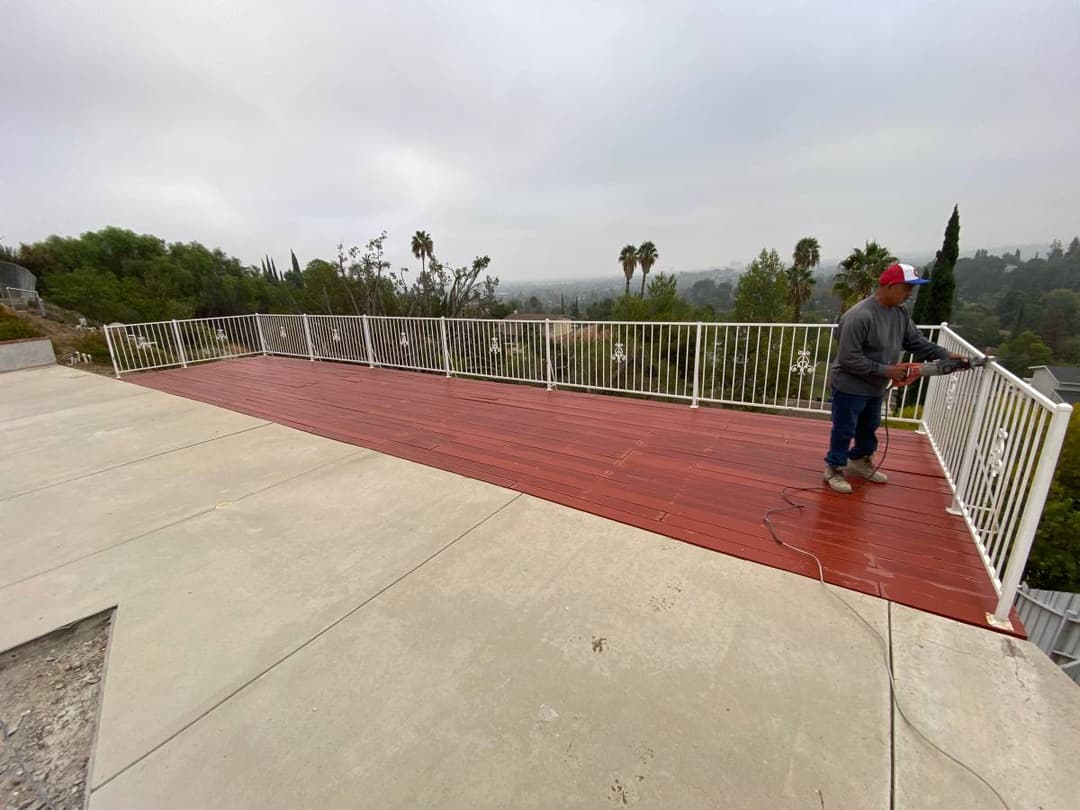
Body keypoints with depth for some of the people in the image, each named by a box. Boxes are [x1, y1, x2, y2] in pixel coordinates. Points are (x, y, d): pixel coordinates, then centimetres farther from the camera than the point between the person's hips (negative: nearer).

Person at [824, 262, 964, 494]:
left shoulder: (900, 313, 2)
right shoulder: (860, 316, -26)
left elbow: (916, 342, 10)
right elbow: (849, 358, -28)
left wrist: (946, 355, -2)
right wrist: (885, 370, -23)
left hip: (875, 388, 9)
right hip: (850, 387, -9)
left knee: (869, 428, 23)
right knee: (844, 431, 3)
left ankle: (860, 461, 42)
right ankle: (834, 469, 18)